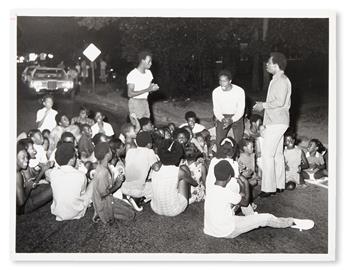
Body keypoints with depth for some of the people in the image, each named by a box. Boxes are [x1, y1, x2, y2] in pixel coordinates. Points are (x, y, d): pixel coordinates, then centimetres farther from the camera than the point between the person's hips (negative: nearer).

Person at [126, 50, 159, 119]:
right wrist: (147, 90, -25)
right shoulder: (132, 75, -16)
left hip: (145, 102, 7)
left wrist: (153, 88, -10)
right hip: (135, 102, -7)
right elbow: (130, 94, -22)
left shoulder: (148, 72, 7)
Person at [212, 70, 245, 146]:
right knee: (219, 143, -2)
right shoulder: (215, 92, -15)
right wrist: (222, 119, -27)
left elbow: (241, 110, -16)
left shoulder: (240, 91, -21)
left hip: (236, 117, -1)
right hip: (222, 117, 2)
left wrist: (232, 120, -33)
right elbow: (216, 109, -7)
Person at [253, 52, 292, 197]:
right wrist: (263, 106, 15)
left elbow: (280, 102, -24)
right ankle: (279, 185, 22)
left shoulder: (281, 80, -15)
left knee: (267, 154, -9)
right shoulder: (277, 80, 17)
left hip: (277, 122, -11)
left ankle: (269, 187, -5)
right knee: (277, 154, 14)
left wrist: (263, 105, -14)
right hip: (276, 121, 11)